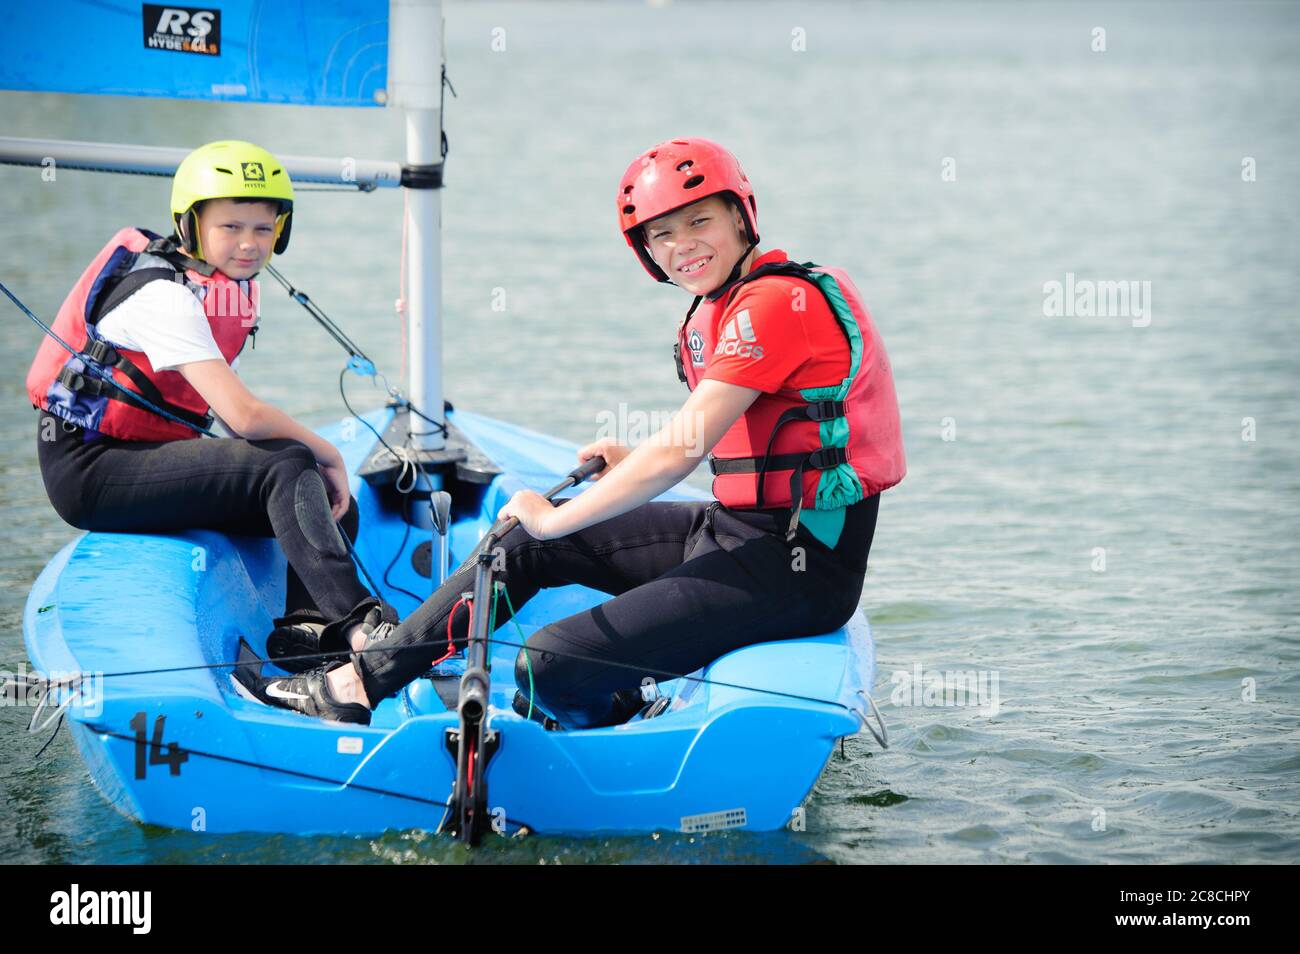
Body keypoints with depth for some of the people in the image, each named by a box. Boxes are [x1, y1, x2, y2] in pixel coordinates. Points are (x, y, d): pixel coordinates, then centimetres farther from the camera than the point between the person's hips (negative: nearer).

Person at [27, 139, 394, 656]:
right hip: (91, 470, -10)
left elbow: (228, 410, 11)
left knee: (337, 508, 1)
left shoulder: (229, 289, 10)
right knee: (289, 467, -26)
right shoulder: (164, 295, -20)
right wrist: (328, 454, -14)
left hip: (150, 459, 10)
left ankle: (305, 631, -19)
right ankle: (357, 622, -37)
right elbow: (243, 415, -27)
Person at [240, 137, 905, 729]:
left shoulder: (776, 303, -18)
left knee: (551, 665, -20)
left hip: (798, 566, -10)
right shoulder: (720, 310, 13)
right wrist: (636, 464, 8)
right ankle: (362, 680, 19)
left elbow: (678, 453, -20)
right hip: (734, 532, 10)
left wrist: (553, 518, -10)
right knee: (528, 543, 14)